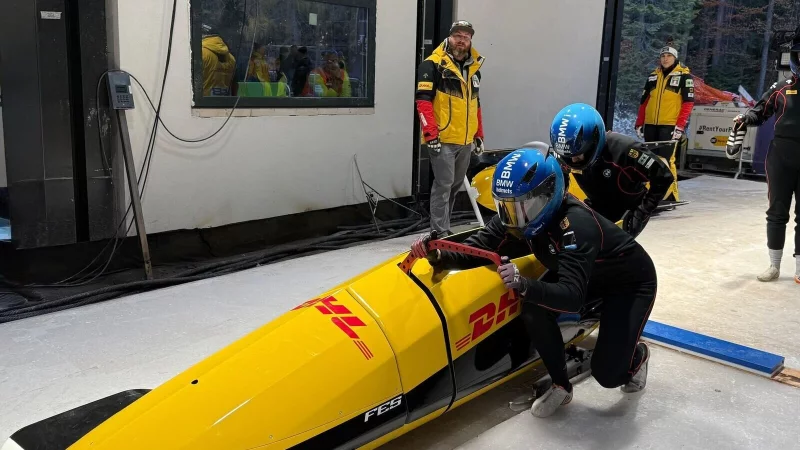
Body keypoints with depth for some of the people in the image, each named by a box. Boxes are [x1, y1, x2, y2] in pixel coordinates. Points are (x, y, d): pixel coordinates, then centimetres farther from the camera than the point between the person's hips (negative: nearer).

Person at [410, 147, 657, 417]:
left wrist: (524, 285, -63)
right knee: (534, 310, -20)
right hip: (586, 275, 6)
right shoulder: (517, 219, -19)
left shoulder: (576, 224, -40)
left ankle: (637, 355, 25)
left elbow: (572, 298, -47)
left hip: (631, 281, -6)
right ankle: (561, 386, 2)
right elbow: (476, 250, -20)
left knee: (608, 374, -13)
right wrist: (439, 256, -39)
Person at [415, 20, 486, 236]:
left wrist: (479, 135, 20)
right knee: (443, 186, -7)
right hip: (442, 139, -7)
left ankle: (443, 227, 25)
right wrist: (430, 133, -19)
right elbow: (423, 100, -12)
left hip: (466, 141, 7)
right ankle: (440, 233, 0)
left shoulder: (474, 68, 17)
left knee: (456, 186, 13)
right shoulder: (433, 65, -6)